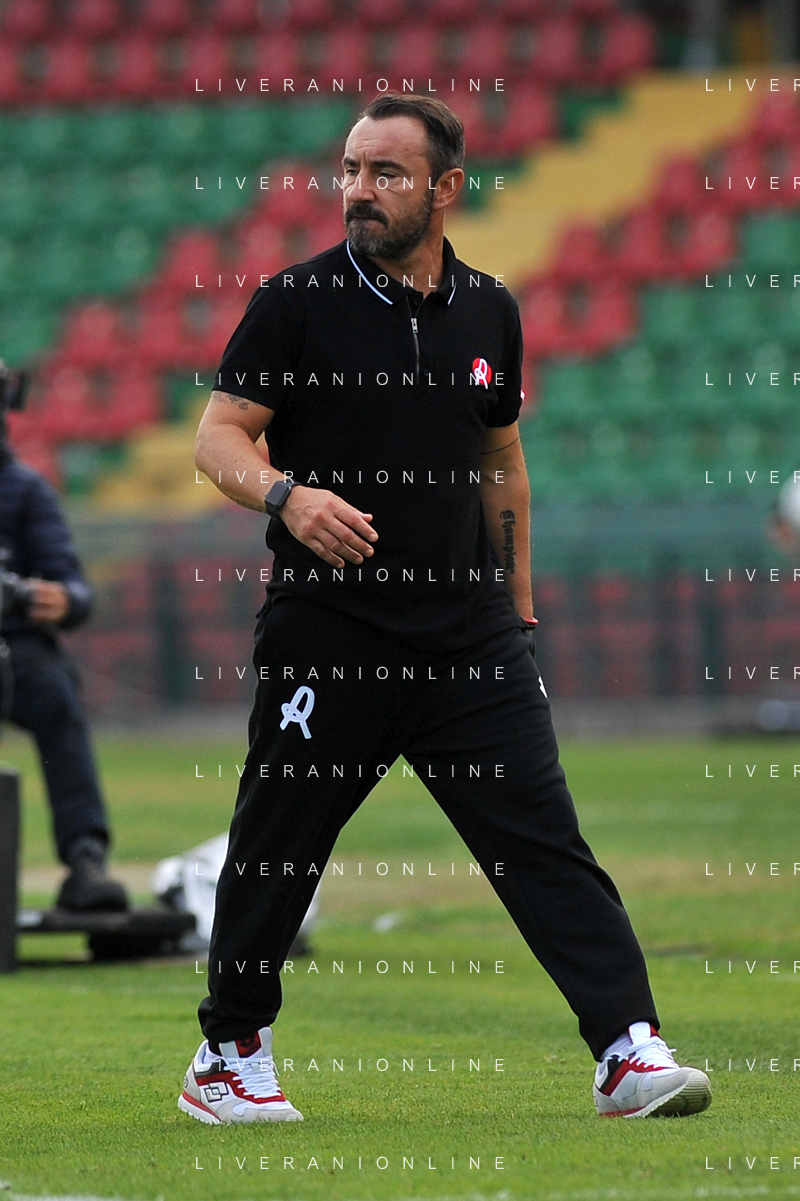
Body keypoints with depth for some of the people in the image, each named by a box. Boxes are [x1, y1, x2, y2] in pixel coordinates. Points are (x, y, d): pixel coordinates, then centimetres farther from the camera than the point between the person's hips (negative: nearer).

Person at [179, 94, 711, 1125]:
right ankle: (227, 1057, 21)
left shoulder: (489, 312, 9)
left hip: (468, 633, 3)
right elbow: (219, 437, -6)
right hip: (325, 634, -3)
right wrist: (287, 495, -26)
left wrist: (518, 605, 22)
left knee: (545, 838, -5)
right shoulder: (296, 302, -3)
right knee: (275, 849, 4)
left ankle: (629, 1051, -8)